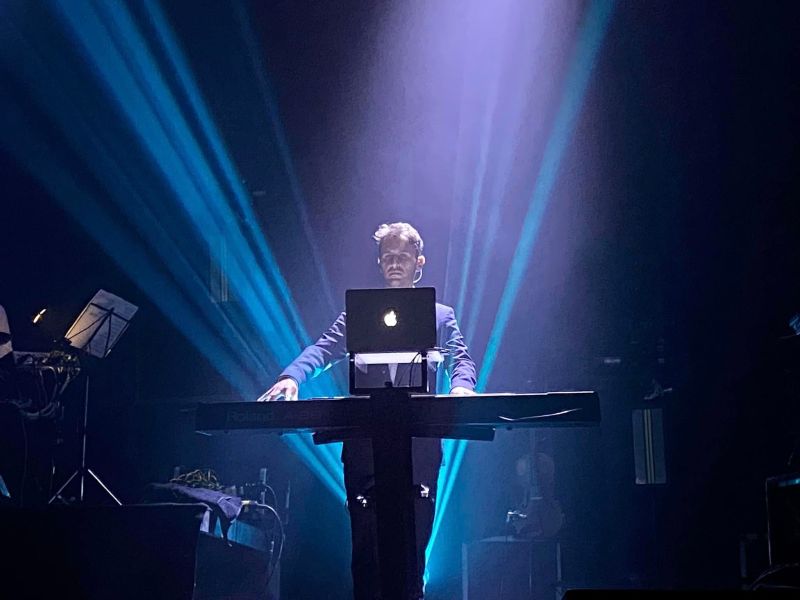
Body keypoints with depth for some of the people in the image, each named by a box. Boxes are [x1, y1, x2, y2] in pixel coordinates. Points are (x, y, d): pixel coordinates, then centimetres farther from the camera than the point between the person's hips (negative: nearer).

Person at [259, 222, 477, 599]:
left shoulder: (441, 316, 16)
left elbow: (461, 359, 4)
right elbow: (324, 349, 2)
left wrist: (461, 385, -22)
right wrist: (291, 377, -20)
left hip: (419, 451, 0)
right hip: (365, 450, 0)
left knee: (413, 547, -1)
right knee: (366, 550, 0)